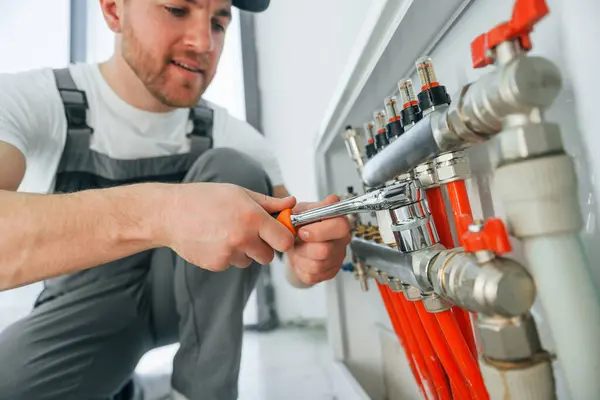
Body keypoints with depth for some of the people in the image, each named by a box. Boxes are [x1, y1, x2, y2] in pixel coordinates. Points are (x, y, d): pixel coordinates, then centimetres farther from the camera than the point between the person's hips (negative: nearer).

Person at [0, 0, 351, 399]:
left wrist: (309, 257, -34)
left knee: (233, 169, -21)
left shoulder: (234, 136, -12)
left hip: (184, 298, 2)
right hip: (84, 309, -1)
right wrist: (156, 211, -48)